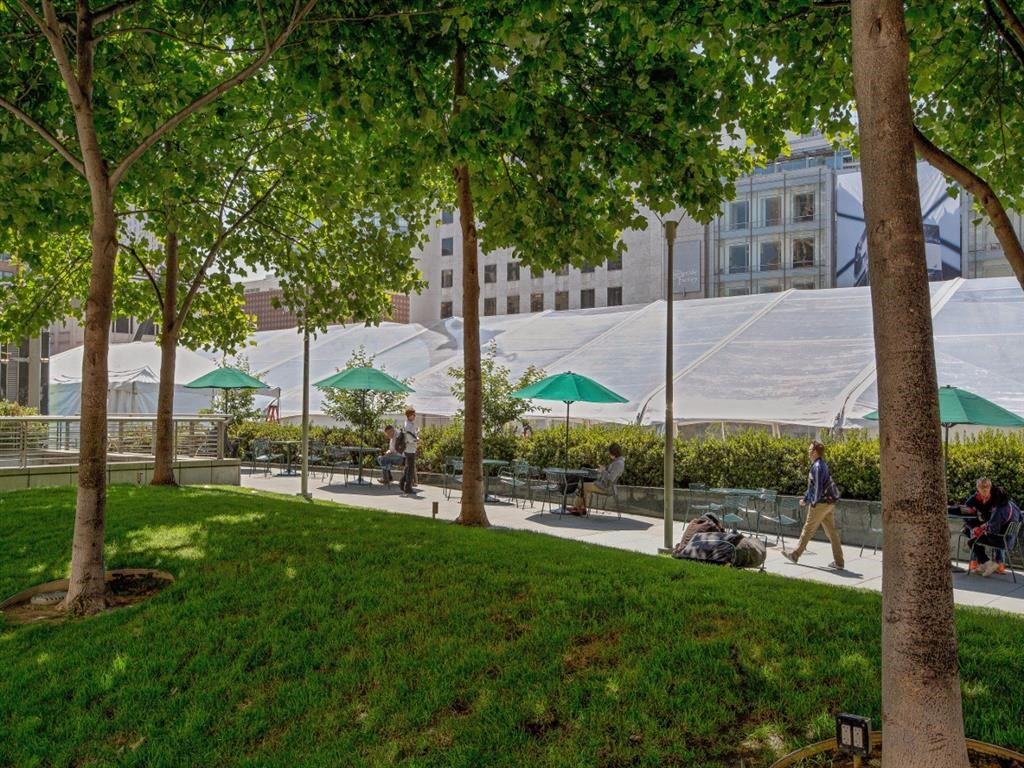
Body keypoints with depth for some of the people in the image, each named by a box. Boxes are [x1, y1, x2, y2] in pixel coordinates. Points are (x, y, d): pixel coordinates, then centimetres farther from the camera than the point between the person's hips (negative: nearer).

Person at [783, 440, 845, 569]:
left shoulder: (817, 467, -17)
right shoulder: (821, 465, 13)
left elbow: (818, 487, -20)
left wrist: (814, 503, -11)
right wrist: (805, 498, 24)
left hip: (820, 504, -9)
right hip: (829, 504, 9)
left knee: (808, 530, 3)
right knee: (832, 532, 8)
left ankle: (795, 554, 15)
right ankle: (838, 562, 9)